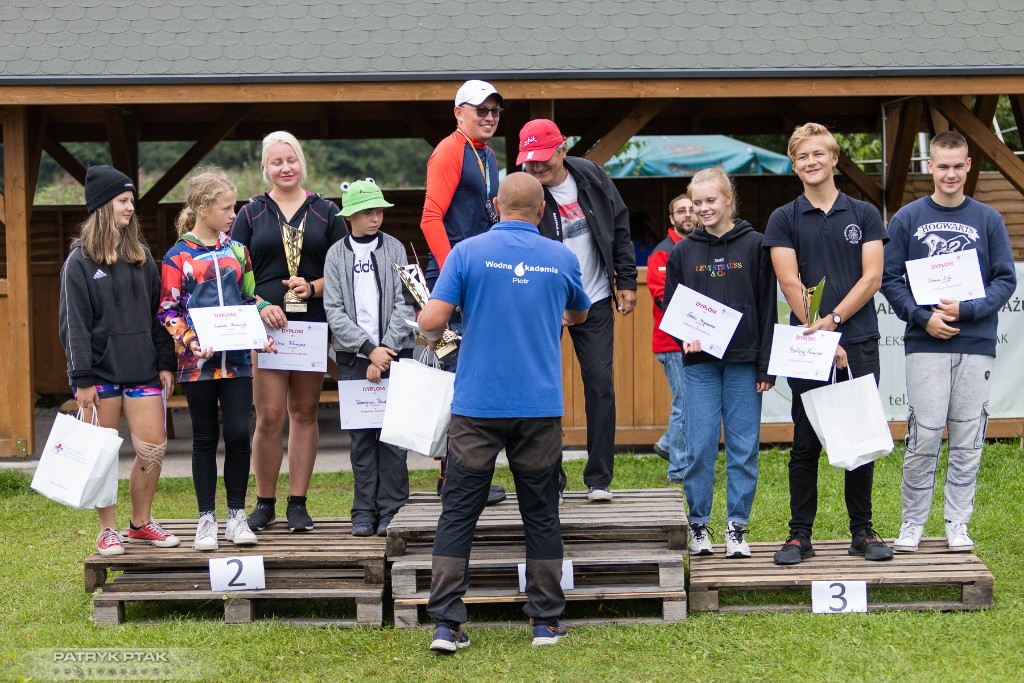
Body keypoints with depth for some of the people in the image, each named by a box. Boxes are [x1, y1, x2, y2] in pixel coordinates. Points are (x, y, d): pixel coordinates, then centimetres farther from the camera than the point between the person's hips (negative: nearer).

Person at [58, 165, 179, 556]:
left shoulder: (141, 256, 12)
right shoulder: (80, 261, -2)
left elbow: (157, 314, 13)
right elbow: (74, 323, -6)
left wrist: (165, 363, 6)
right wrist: (82, 378, -12)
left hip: (142, 370, 4)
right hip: (100, 370, -4)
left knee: (153, 447, 0)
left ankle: (141, 523, 17)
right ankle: (108, 530, 14)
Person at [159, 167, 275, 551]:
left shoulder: (237, 252, 11)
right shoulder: (178, 257, -1)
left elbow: (251, 299, 17)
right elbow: (168, 311, -1)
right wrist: (190, 341, -16)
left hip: (237, 360, 2)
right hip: (198, 363, -2)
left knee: (238, 433, -3)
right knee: (205, 439, 5)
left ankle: (236, 515, 10)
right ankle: (207, 518, 13)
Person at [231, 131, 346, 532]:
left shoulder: (325, 212, 9)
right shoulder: (251, 213, 9)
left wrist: (313, 288, -11)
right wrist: (260, 305, -11)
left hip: (313, 325, 1)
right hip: (265, 325, -1)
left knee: (304, 413, 5)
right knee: (269, 417, -6)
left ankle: (298, 503, 11)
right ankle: (264, 503, 6)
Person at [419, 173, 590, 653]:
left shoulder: (468, 252, -4)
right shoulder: (562, 259, 4)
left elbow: (432, 320, -11)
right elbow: (579, 315, 23)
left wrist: (431, 330, 12)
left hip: (476, 407, -1)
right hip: (540, 408, 1)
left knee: (458, 514, 3)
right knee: (541, 516, 11)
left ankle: (445, 625, -2)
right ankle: (546, 622, 15)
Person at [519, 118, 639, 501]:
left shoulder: (591, 176, -4)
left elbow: (619, 227, 7)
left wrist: (626, 281, 6)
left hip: (594, 301, 2)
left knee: (600, 382, 1)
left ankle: (599, 478, 10)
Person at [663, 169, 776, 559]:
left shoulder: (754, 245, 2)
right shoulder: (683, 251, 8)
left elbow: (767, 307, 0)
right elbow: (670, 305, 12)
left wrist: (765, 365, -5)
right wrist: (685, 336, -9)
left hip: (743, 362, -1)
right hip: (699, 363, 1)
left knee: (744, 448, 2)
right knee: (699, 447, 0)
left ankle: (737, 527, 10)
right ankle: (698, 526, 11)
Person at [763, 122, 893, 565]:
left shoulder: (864, 215, 8)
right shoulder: (784, 220, 5)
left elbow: (871, 278, -1)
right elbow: (790, 283, -3)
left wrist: (831, 320, -13)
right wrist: (820, 336, -12)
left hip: (859, 343, 1)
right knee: (806, 442, 2)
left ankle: (862, 531, 14)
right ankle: (800, 534, 9)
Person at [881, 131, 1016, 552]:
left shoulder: (988, 220, 7)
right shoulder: (907, 219, 5)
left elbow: (1006, 280, 5)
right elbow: (890, 279, 4)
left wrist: (967, 310, -11)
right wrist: (923, 317, -10)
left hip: (976, 345, 1)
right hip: (925, 345, -1)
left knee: (968, 439, 4)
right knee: (923, 438, -4)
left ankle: (958, 524, 12)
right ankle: (913, 522, 7)